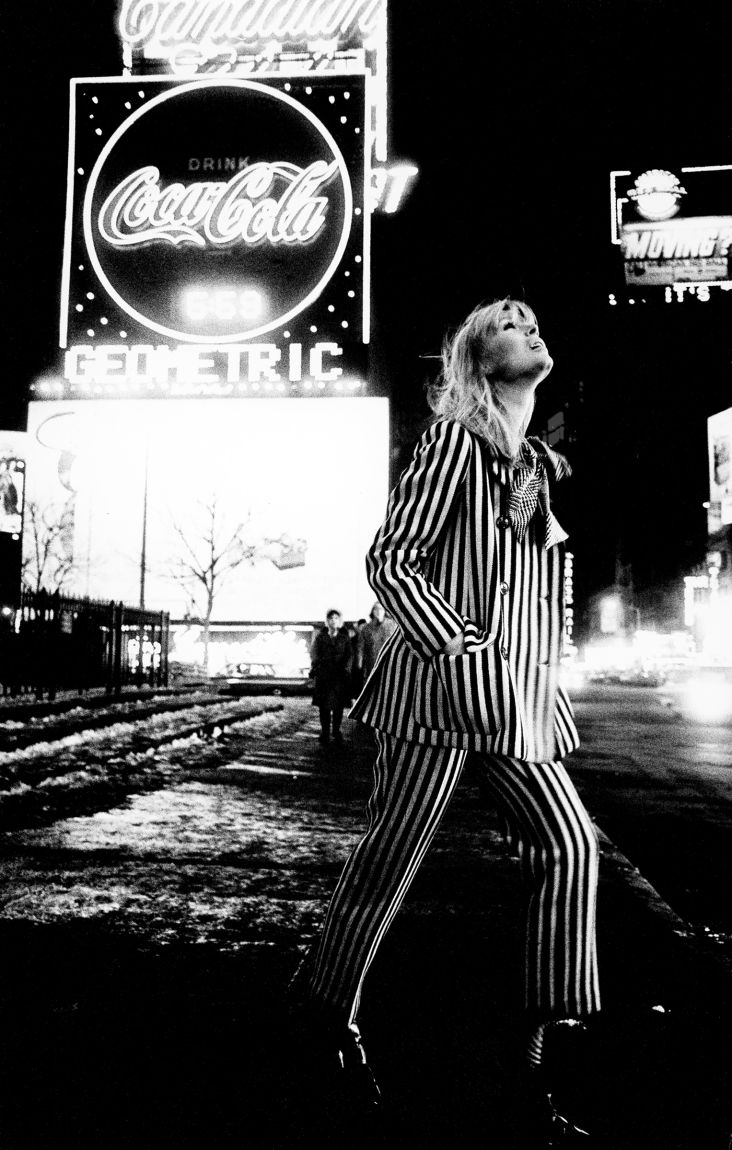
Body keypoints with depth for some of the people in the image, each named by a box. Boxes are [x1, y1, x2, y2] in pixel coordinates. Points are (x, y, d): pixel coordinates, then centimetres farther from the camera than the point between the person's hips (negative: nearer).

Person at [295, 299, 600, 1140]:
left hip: (515, 698, 8)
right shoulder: (455, 438, -4)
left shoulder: (539, 464, 19)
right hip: (442, 685, -7)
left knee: (570, 843, -4)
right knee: (389, 856, 2)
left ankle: (543, 1069, 4)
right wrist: (460, 650, -19)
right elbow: (390, 560, -11)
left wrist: (543, 687, 16)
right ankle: (328, 1012, 26)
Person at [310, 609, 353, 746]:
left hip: (339, 675, 0)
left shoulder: (344, 638, 10)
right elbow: (314, 654, 0)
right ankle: (325, 732, 9)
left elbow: (349, 655, 3)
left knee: (338, 705, 0)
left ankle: (336, 732, 13)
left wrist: (346, 669, -15)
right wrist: (314, 668, -18)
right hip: (323, 676, 0)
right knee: (324, 705, -1)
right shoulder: (320, 637, 9)